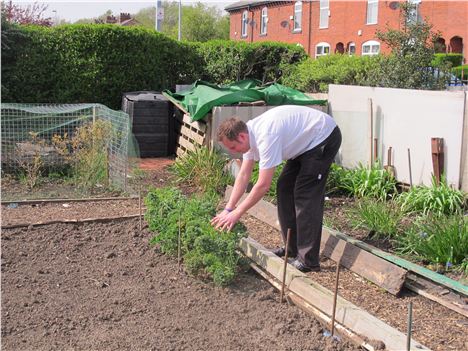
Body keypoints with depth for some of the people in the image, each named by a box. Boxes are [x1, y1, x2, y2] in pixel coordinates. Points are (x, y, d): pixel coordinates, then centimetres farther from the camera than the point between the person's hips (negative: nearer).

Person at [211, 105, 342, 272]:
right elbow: (244, 176, 0)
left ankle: (308, 260, -10)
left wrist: (236, 213, -24)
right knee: (285, 188, 9)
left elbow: (263, 185, -31)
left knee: (305, 195, -14)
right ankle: (293, 248, 17)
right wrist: (228, 209, -5)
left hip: (324, 137, -10)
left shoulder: (266, 137, -33)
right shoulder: (249, 134, -4)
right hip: (305, 143, 10)